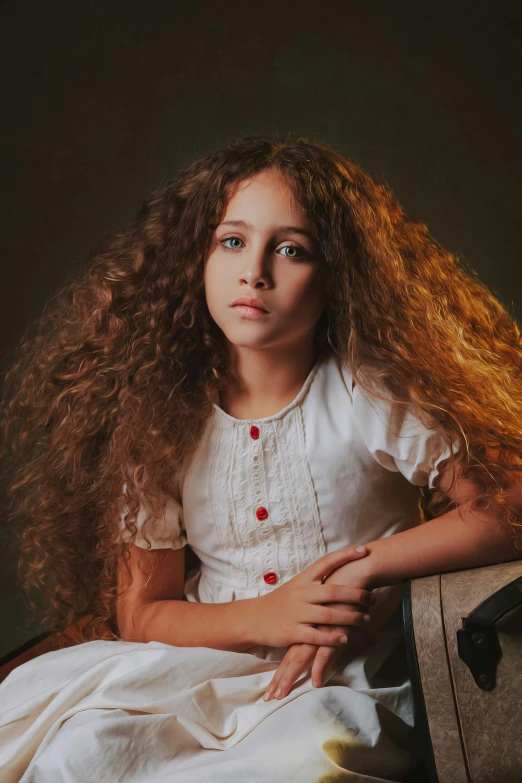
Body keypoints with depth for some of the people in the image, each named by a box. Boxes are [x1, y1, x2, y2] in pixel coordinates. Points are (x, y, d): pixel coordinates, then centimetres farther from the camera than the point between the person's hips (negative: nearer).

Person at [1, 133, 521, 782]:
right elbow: (140, 610, 0)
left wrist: (363, 568, -17)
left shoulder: (375, 396, -8)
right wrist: (265, 618, -18)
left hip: (347, 683, -1)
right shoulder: (158, 419, -2)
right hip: (207, 672, 2)